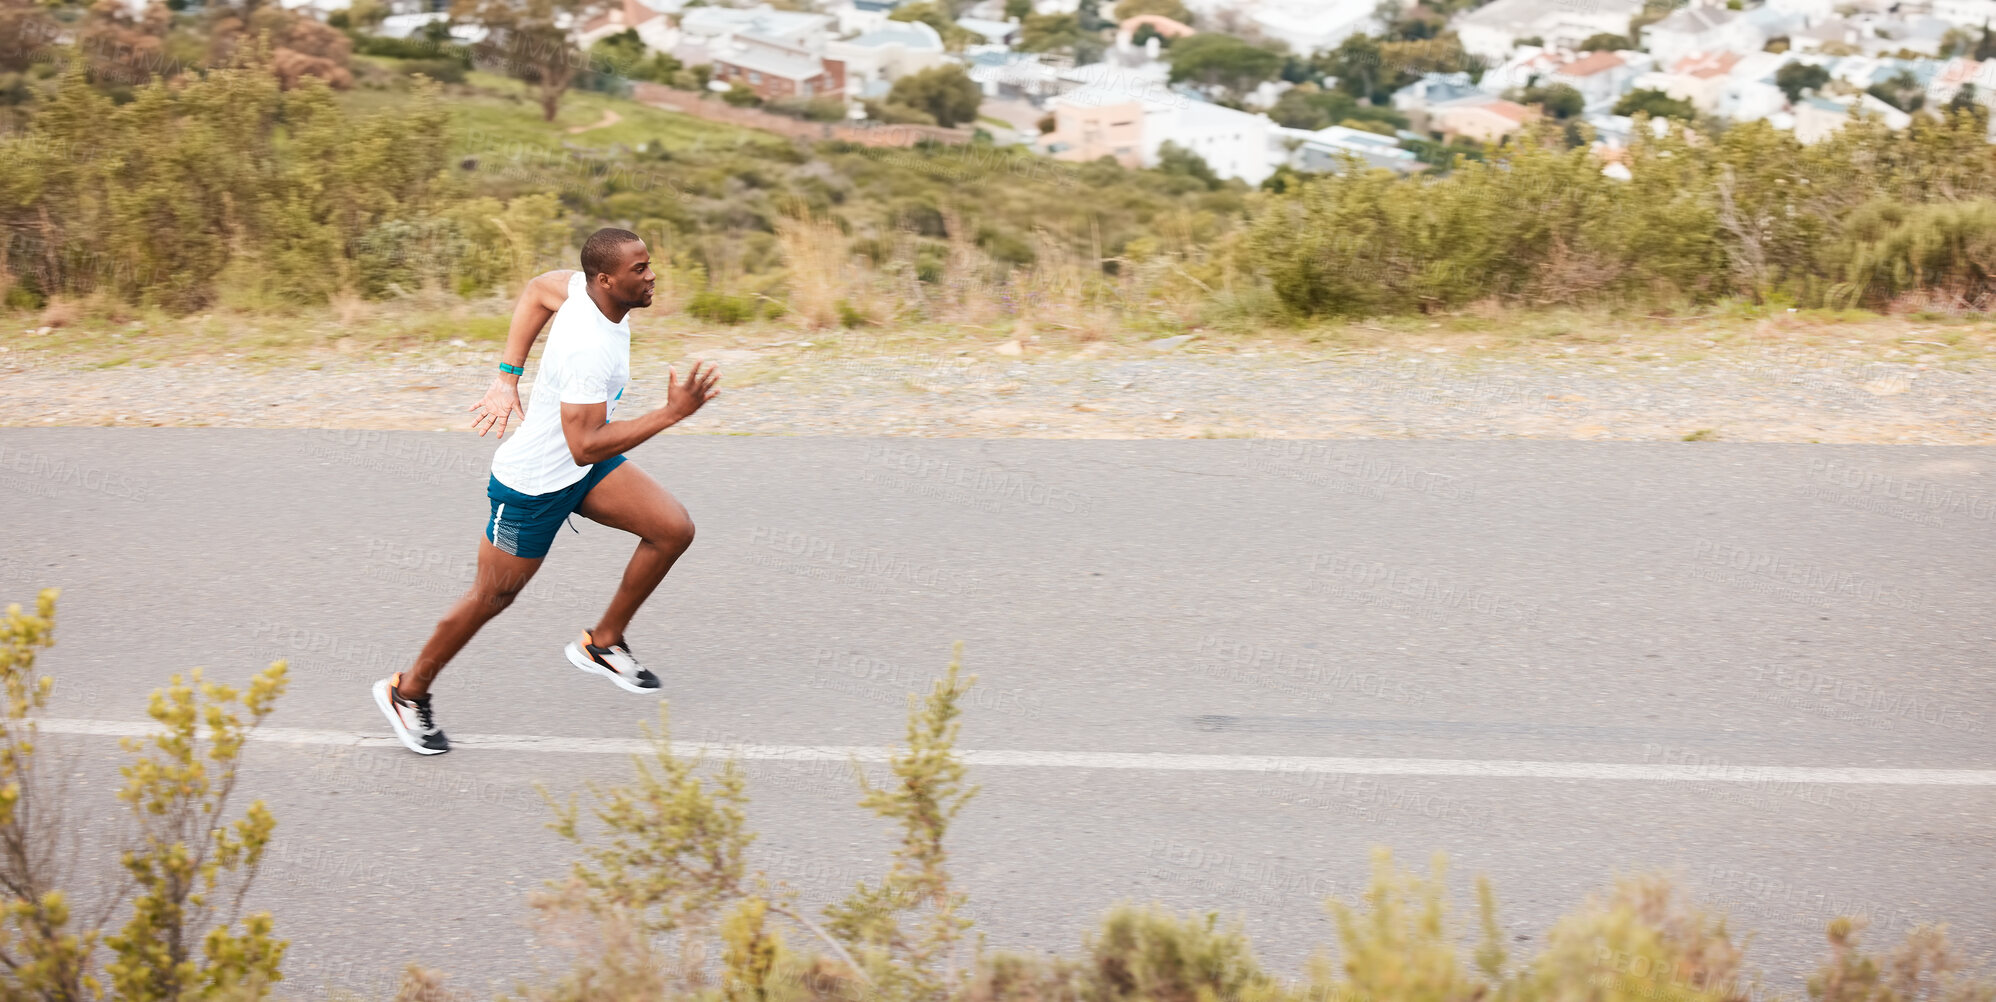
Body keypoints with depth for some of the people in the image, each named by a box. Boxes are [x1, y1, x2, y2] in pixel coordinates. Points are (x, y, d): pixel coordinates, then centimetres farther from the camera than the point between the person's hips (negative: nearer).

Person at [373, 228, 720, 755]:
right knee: (493, 597, 9)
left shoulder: (586, 287, -11)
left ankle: (603, 643, 16)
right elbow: (584, 448, -36)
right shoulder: (589, 350, -37)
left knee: (674, 529, -3)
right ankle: (408, 692, 30)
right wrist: (671, 413, -37)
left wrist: (508, 376, 10)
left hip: (584, 465, 8)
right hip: (533, 487, -8)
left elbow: (538, 290, 9)